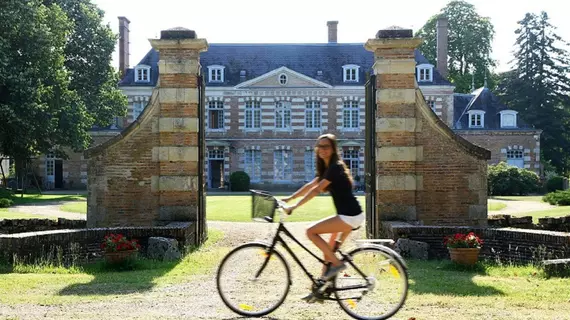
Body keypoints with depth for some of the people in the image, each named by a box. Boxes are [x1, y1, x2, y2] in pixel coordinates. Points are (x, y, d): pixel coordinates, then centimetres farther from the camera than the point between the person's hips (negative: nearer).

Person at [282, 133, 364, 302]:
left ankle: (337, 263, -5)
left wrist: (294, 206, -20)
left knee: (311, 231, -10)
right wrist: (289, 198, 16)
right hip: (348, 215, 10)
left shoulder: (335, 167, -14)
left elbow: (316, 190, -20)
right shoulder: (327, 168, 15)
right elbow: (310, 185, 20)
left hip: (350, 216, -10)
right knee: (328, 250, 14)